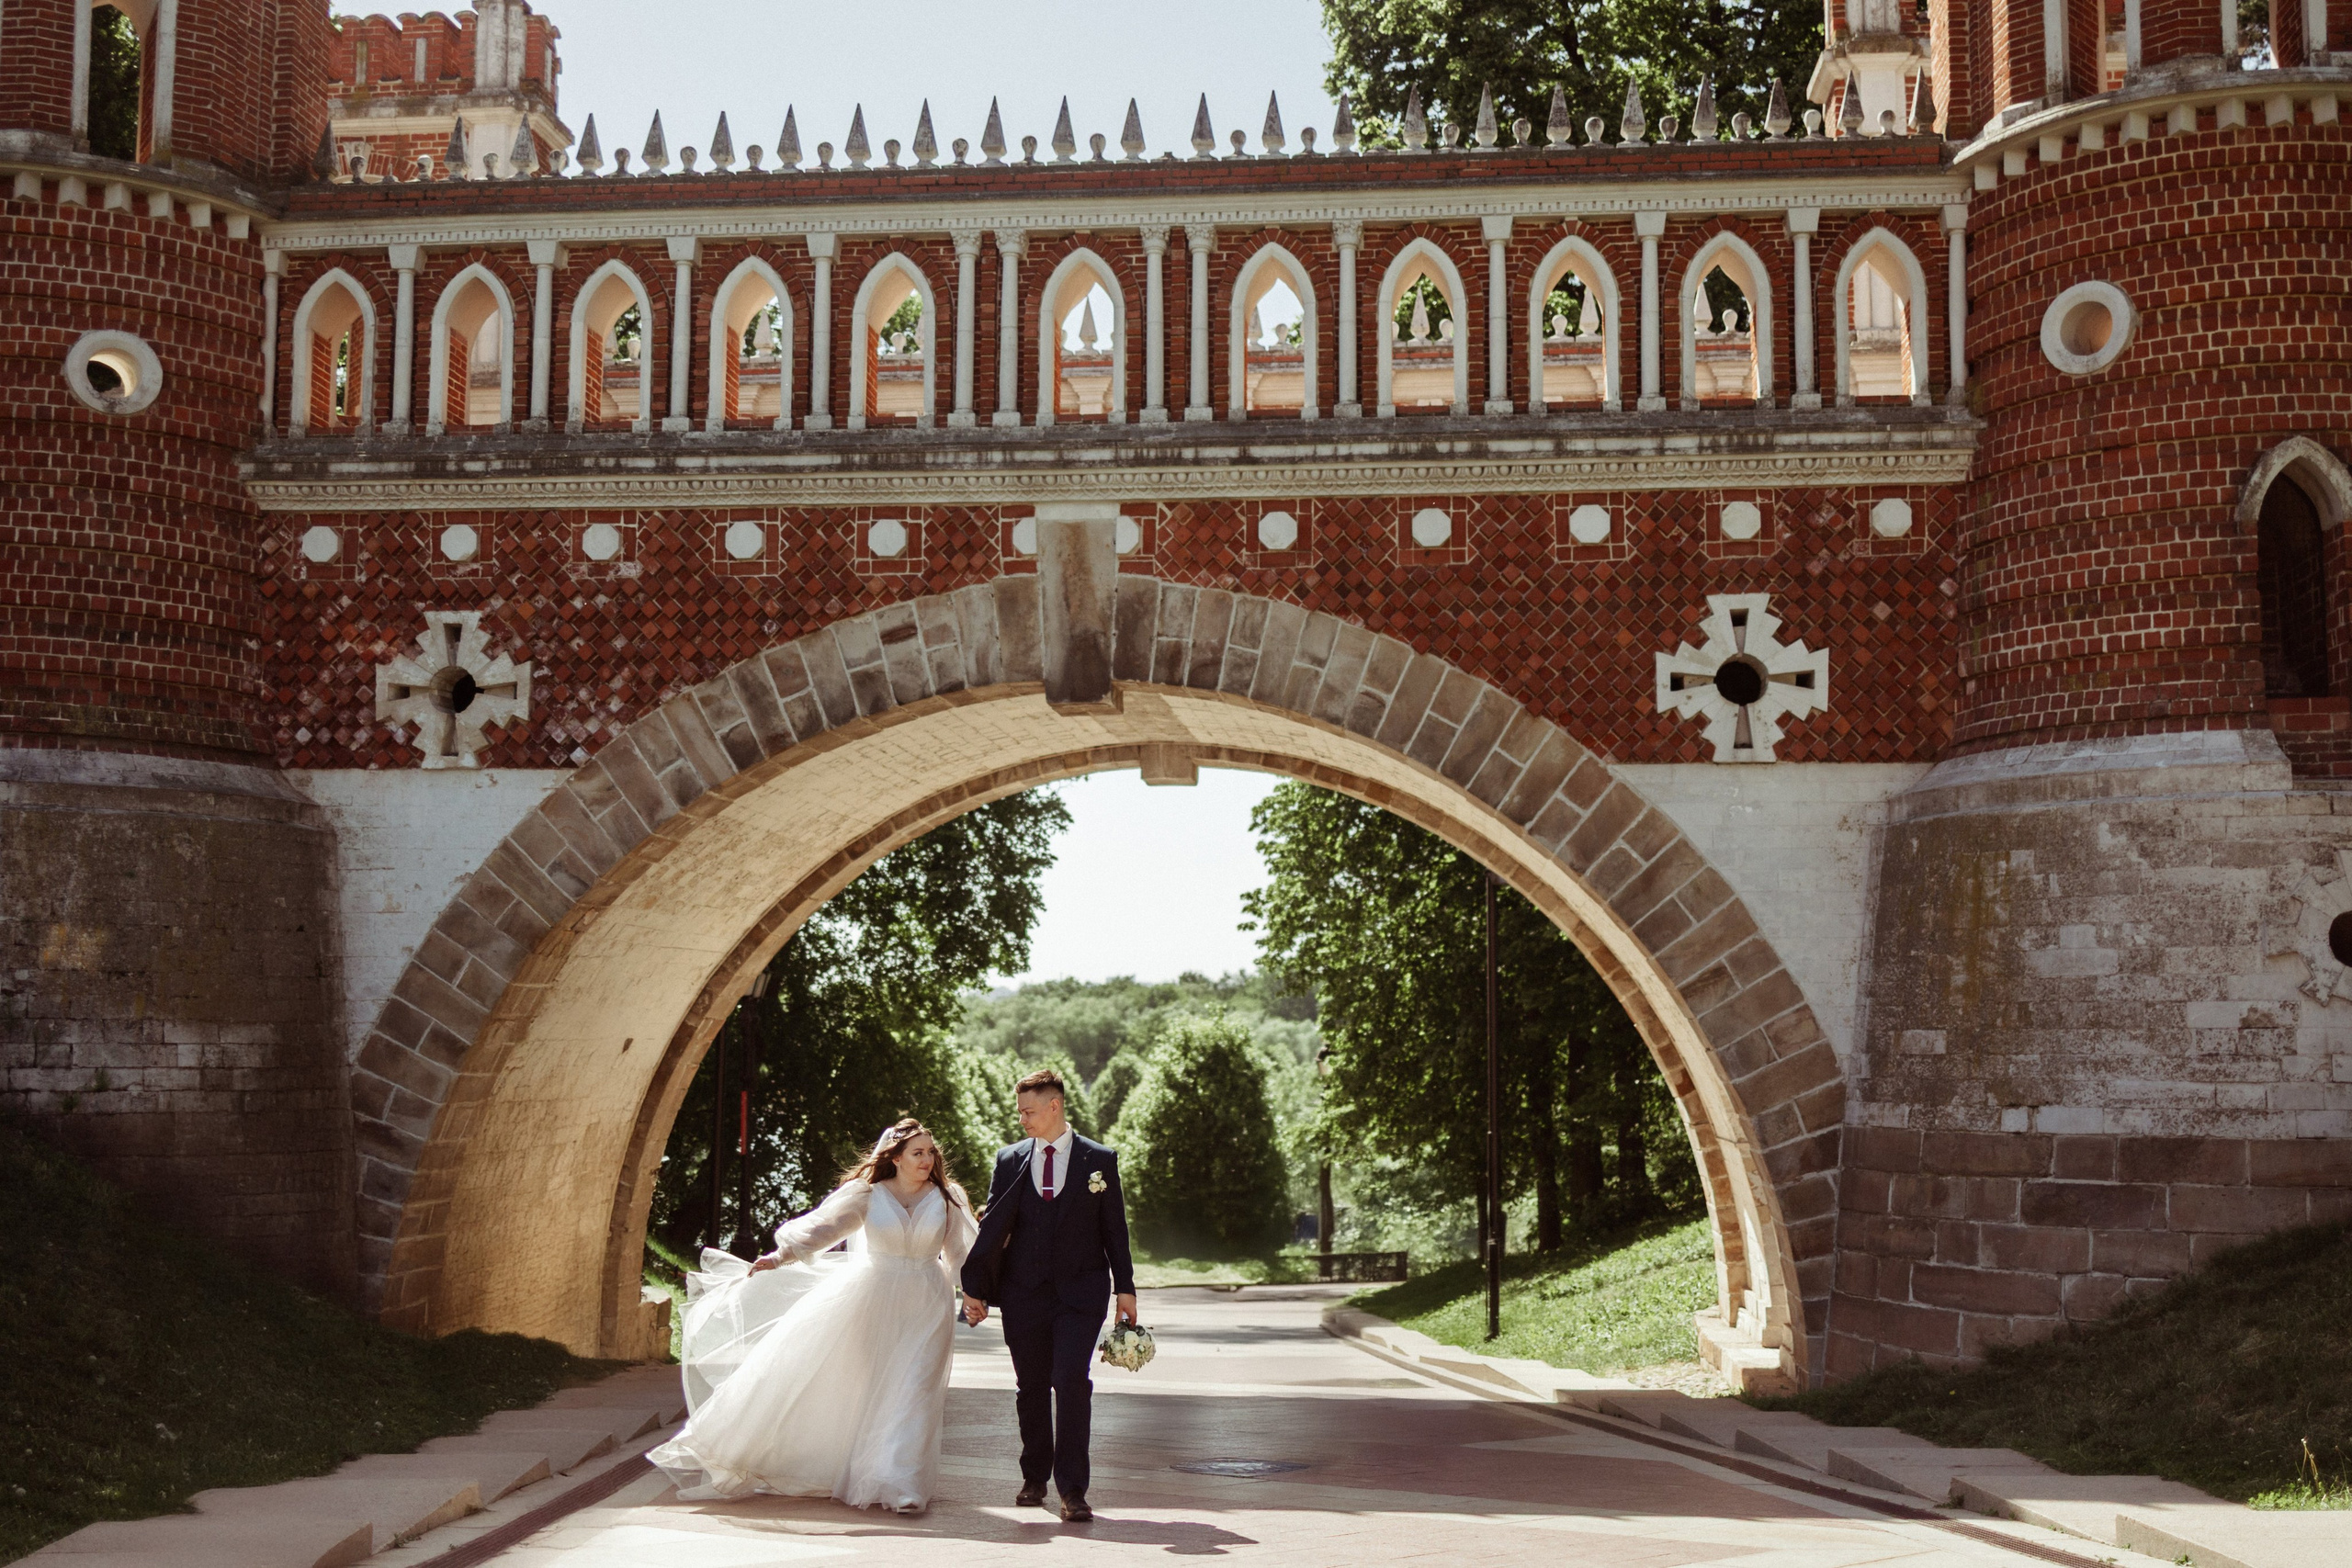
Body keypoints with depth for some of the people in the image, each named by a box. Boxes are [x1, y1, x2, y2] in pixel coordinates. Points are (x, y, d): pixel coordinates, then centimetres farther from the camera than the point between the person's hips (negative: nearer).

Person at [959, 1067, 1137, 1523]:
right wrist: (974, 1287, 3)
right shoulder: (1009, 1161, 8)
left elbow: (1114, 1228, 6)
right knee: (1031, 1388, 9)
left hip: (1080, 1293, -2)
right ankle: (1035, 1478, 26)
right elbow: (991, 1227, 8)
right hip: (1023, 1293, 2)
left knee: (1071, 1382, -15)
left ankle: (1072, 1489, -10)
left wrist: (1125, 1288, 3)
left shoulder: (1099, 1160, 4)